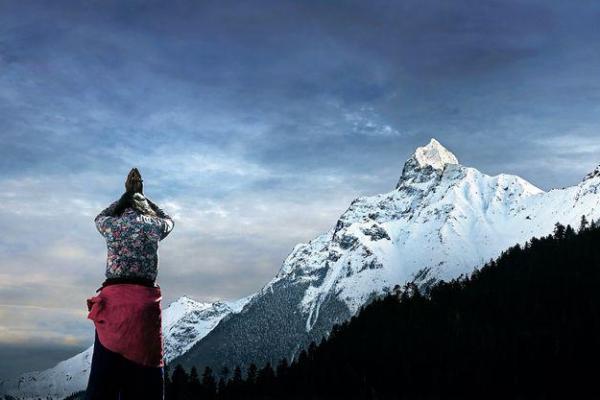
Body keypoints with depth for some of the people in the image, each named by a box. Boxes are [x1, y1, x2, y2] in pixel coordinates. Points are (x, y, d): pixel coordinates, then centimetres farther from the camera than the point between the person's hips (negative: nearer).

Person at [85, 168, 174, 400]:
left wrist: (127, 195, 34)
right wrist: (141, 196, 36)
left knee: (104, 379, 4)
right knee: (145, 381, 4)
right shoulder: (154, 225, 6)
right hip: (145, 301, -1)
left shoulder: (111, 224, 7)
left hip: (113, 301, 1)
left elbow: (100, 217, 32)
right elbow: (169, 220, 31)